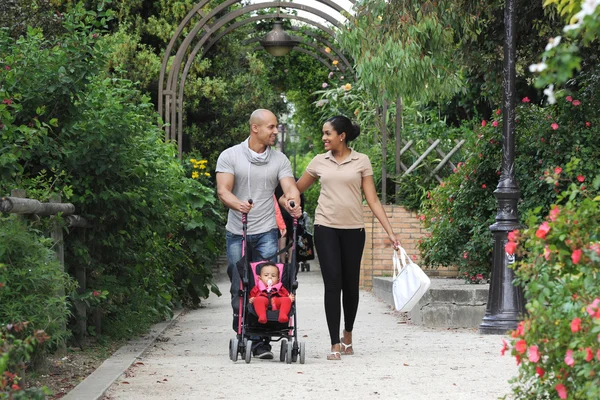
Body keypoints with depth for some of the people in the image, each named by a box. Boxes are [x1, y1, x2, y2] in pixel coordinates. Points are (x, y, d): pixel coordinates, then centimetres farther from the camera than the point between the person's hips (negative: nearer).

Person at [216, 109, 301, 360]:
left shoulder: (279, 160, 8)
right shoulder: (230, 156, 2)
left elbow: (290, 188, -3)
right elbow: (223, 190, -8)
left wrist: (293, 203, -27)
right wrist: (237, 204, -30)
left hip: (266, 233, 1)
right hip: (237, 233, -1)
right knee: (239, 289, 2)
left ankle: (262, 341, -7)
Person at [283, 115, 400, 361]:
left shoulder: (361, 161, 3)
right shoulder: (319, 162, 7)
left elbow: (372, 200, 2)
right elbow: (296, 189, 17)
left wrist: (390, 231, -4)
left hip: (353, 229, 0)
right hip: (326, 228, 0)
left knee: (350, 285, 7)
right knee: (332, 284, -8)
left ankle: (348, 335, 31)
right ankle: (335, 345, -6)